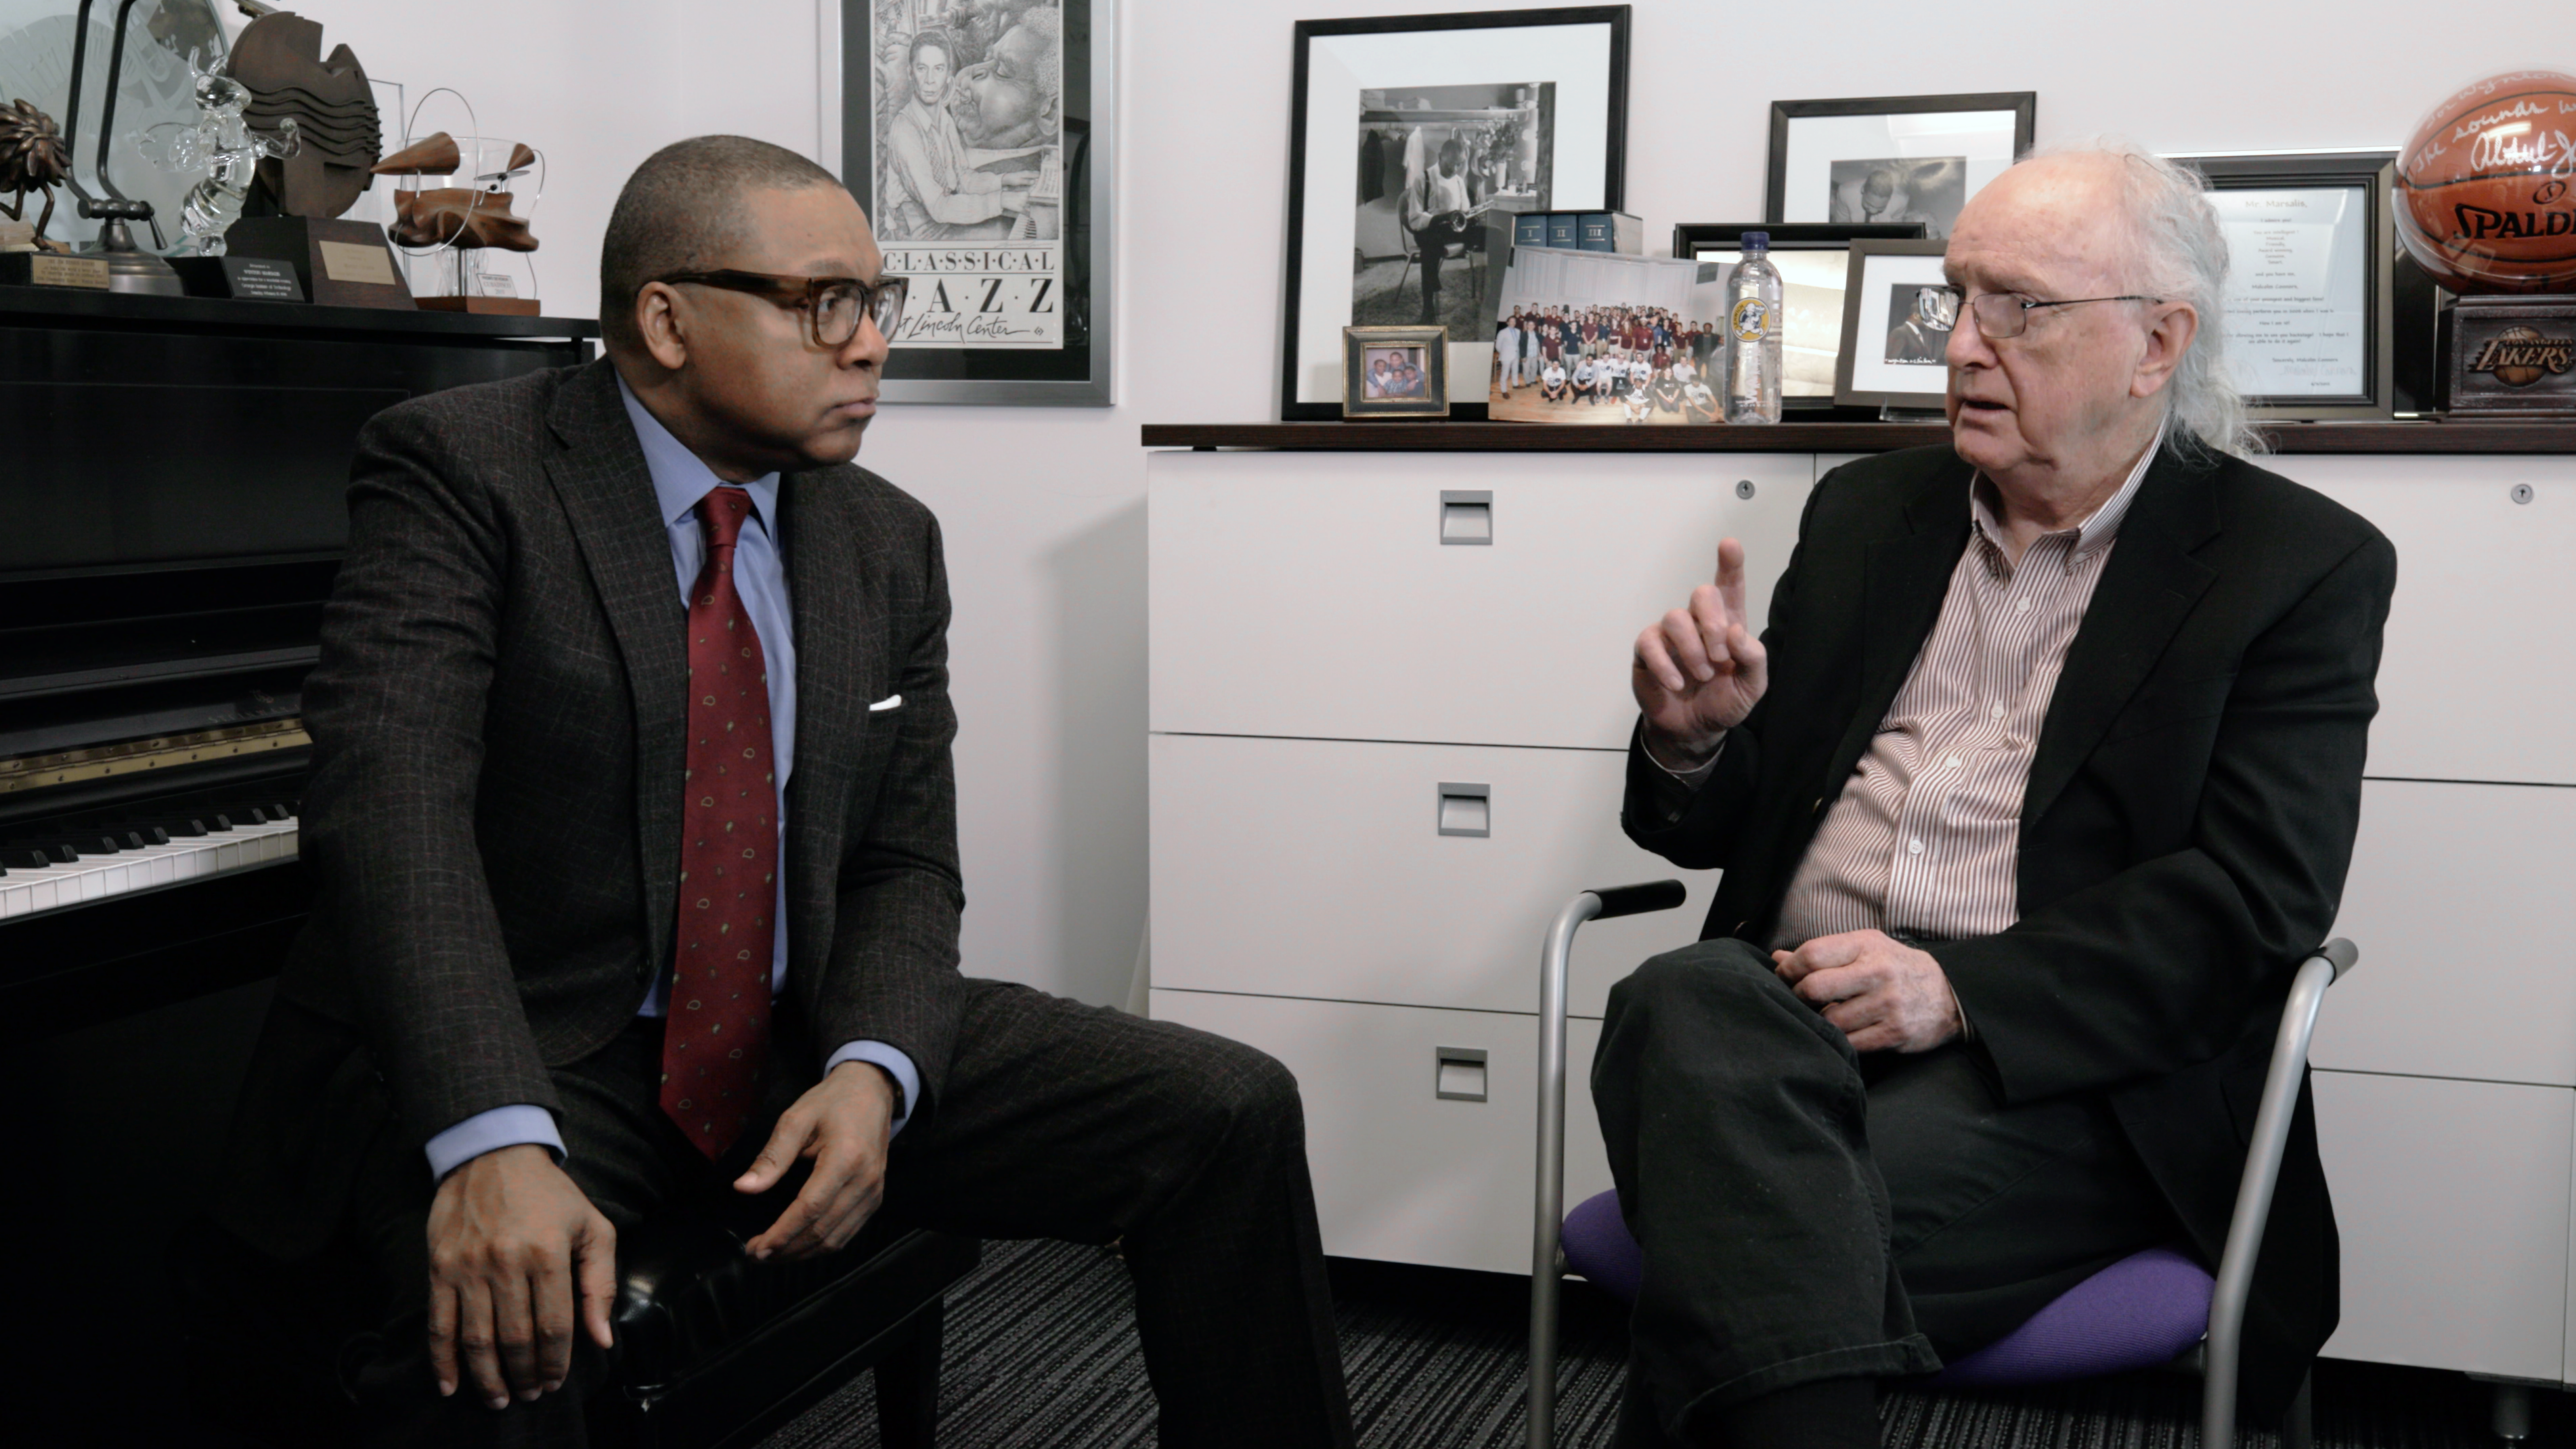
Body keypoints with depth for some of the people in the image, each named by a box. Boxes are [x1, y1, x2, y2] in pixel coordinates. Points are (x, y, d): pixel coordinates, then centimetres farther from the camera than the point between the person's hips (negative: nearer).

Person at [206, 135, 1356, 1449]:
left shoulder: (888, 543, 8)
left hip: (796, 1045, 6)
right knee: (497, 1325, -40)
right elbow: (391, 799, -24)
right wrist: (496, 1145, -38)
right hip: (511, 1059, -5)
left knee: (1230, 1114, -7)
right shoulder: (462, 470, -10)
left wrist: (871, 1074, -16)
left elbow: (905, 863, 6)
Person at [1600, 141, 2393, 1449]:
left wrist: (1962, 993, -18)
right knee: (1690, 999, -33)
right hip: (1787, 1009, 4)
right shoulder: (1867, 510, 20)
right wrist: (1693, 740, -3)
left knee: (1749, 1219, -34)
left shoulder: (2304, 567, 5)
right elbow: (1731, 826, 21)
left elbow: (2255, 897, -6)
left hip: (2055, 1072, -4)